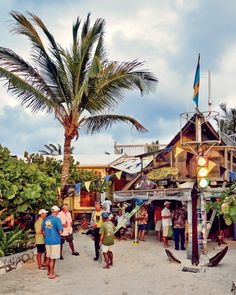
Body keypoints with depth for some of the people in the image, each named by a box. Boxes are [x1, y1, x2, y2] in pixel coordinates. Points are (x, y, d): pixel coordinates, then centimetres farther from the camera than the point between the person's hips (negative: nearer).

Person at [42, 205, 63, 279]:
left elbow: (43, 231, 14)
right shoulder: (57, 219, -14)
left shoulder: (45, 219, 6)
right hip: (55, 241, -6)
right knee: (52, 258, 2)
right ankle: (51, 274, 9)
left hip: (47, 241, 6)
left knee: (48, 257, 18)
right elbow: (60, 232, -17)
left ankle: (49, 271, 32)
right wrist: (61, 229, 5)